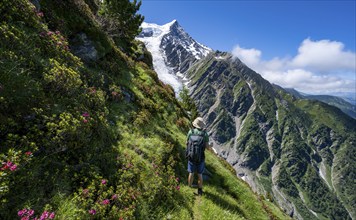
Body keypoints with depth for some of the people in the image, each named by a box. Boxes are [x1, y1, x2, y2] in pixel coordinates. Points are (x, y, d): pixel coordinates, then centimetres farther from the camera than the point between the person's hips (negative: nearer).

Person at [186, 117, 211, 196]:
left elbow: (187, 143, 0)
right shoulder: (205, 134, -14)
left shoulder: (190, 132, -12)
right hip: (201, 157, 0)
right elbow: (207, 147, -10)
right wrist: (210, 146, 13)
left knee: (191, 173, 16)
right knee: (199, 174, 16)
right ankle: (200, 191, 29)